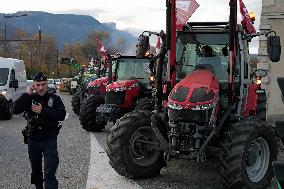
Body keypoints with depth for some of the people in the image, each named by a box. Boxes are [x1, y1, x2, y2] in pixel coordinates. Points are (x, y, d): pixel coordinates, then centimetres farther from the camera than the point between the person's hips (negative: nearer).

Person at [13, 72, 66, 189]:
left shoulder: (54, 99, -3)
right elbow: (15, 110, -13)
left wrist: (43, 111, -22)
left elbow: (62, 115, -17)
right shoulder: (29, 98, 1)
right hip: (33, 139, 3)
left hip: (49, 139, -3)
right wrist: (27, 94, -17)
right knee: (35, 169, 19)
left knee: (50, 172, -11)